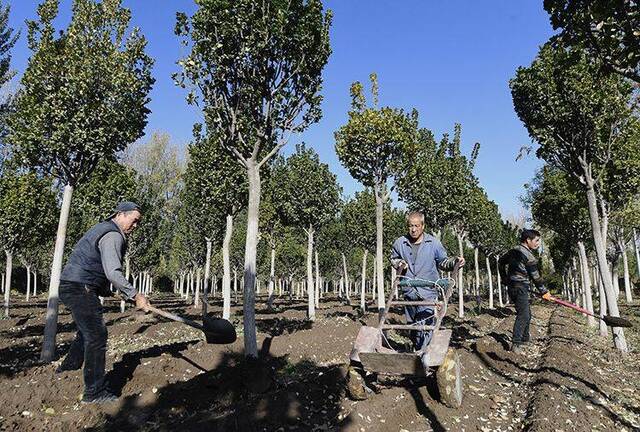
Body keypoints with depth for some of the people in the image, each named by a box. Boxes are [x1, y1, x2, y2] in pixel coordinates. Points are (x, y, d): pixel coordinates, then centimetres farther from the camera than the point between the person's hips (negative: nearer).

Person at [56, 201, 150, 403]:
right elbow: (113, 273, -29)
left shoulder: (102, 229, 17)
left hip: (71, 286, 11)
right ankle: (95, 392, -3)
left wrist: (104, 290, 27)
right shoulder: (113, 236, -17)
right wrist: (135, 296, -26)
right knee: (96, 336, -8)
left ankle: (69, 366, 47)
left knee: (87, 330, 27)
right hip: (80, 288, -11)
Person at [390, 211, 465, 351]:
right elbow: (394, 258, 21)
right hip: (409, 292, 3)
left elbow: (443, 262, 7)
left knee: (425, 326, -12)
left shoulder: (433, 243, -2)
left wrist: (455, 262, -11)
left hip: (428, 293, -3)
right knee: (412, 325, 15)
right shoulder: (399, 243, 3)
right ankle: (417, 350, 33)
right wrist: (399, 264, 0)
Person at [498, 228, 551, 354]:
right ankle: (516, 344, -16)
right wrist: (543, 292, 0)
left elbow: (501, 261, 22)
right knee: (523, 315, -12)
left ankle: (525, 337, 35)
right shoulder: (528, 255, -16)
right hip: (520, 288, -10)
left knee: (527, 313, 22)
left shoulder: (514, 251, 9)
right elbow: (535, 276, -11)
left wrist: (505, 278, 27)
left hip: (512, 286, 10)